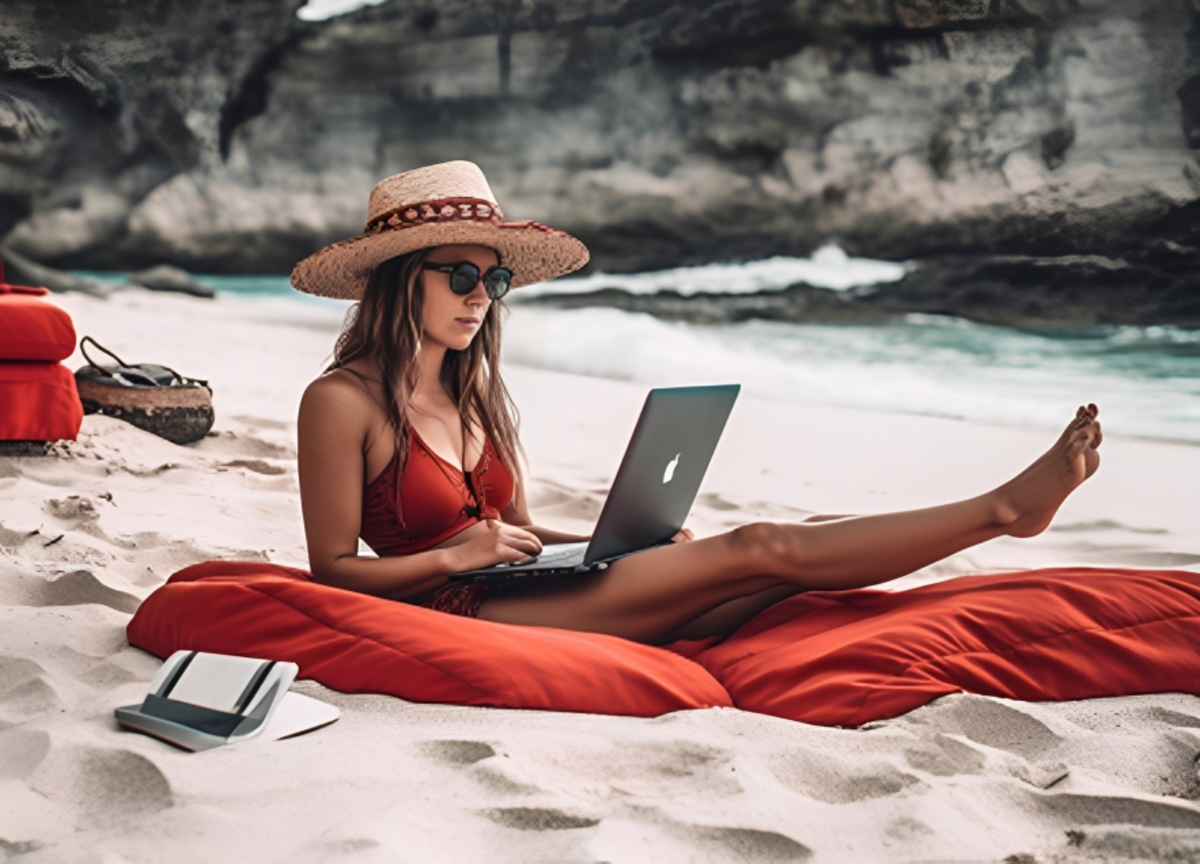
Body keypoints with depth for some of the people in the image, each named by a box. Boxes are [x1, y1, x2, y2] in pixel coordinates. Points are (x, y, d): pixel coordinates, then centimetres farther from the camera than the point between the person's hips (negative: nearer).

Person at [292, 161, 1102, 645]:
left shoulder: (476, 396, 15)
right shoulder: (342, 402, -7)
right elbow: (334, 570, -7)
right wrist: (457, 556, -16)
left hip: (522, 590, 7)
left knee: (803, 537, -11)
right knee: (761, 547, -18)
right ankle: (1005, 505, -13)